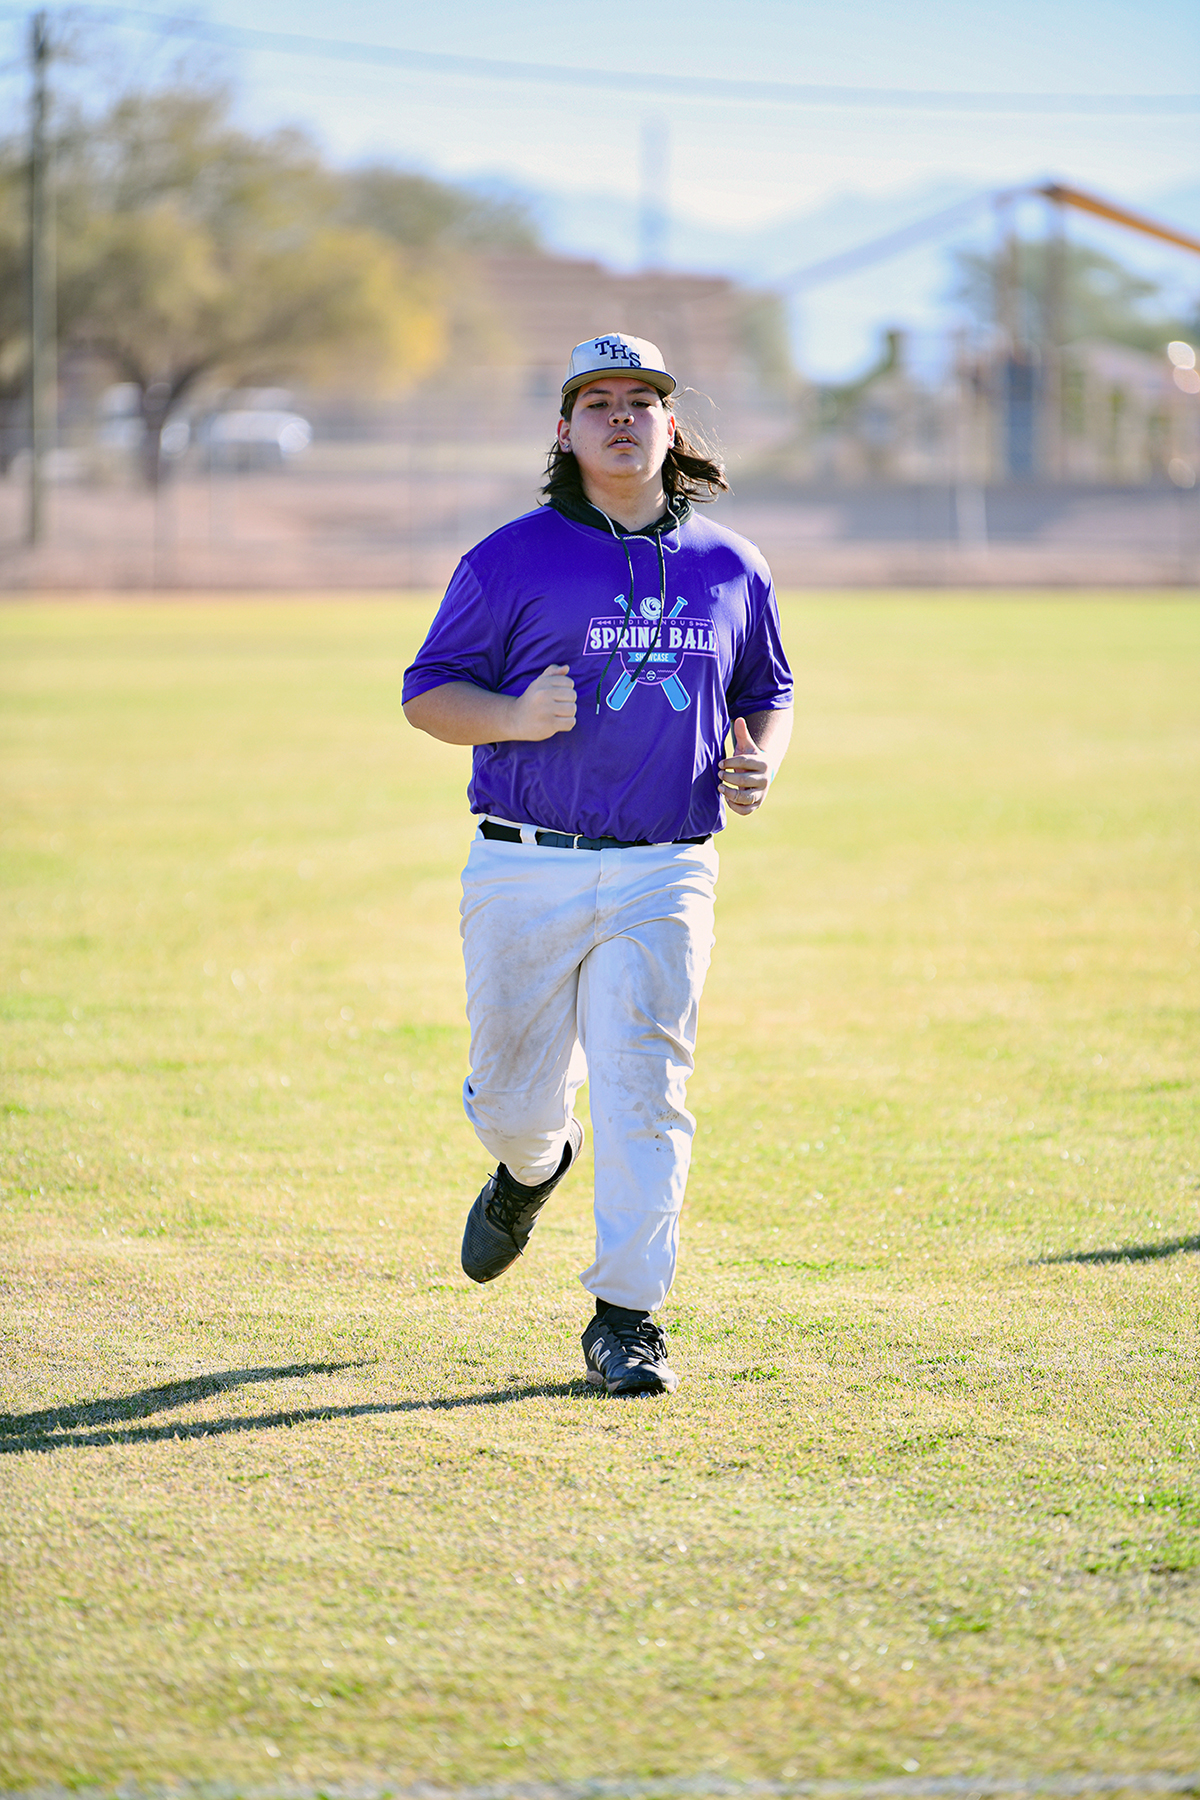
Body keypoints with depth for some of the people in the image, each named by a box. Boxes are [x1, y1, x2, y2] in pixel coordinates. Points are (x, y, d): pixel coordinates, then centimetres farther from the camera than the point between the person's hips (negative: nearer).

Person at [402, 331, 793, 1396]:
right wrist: (515, 716, -19)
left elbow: (769, 690, 23)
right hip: (525, 873, -1)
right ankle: (531, 1169, 45)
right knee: (514, 1096, 8)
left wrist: (758, 764, 1)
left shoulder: (732, 570, 10)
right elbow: (427, 692, 1)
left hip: (664, 878, 1)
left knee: (644, 1092, -8)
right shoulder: (512, 560, 0)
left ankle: (626, 1321, -3)